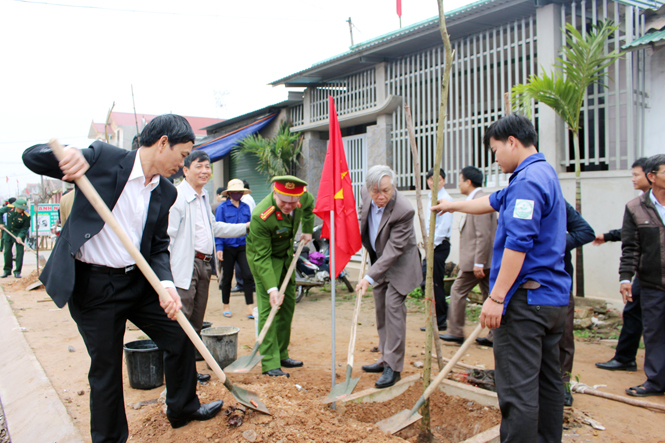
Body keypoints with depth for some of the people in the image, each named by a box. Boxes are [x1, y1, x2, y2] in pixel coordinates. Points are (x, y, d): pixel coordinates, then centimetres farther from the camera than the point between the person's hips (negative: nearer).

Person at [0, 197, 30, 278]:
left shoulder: (26, 216, -20)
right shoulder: (9, 208, -12)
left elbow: (25, 228, -12)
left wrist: (20, 236, -25)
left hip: (19, 234, -3)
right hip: (8, 233, 3)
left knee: (19, 252, -5)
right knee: (7, 252, 6)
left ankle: (17, 272, 3)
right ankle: (7, 270, 20)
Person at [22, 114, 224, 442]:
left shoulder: (166, 192, 3)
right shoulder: (102, 157, -11)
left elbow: (158, 247, 5)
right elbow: (31, 157, -8)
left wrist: (166, 284, -14)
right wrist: (67, 155, -32)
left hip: (138, 281, 6)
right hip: (91, 285, -5)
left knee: (180, 338, 12)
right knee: (106, 367, 6)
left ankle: (183, 409, 36)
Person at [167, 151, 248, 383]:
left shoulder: (203, 196, 17)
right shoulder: (177, 197, -13)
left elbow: (214, 228, 26)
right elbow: (167, 235, -17)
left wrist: (245, 227, 26)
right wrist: (166, 271, -21)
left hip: (204, 264, 9)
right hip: (185, 266, -9)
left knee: (196, 321, 14)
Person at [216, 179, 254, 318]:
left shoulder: (246, 207, 8)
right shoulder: (223, 207, -3)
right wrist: (219, 248, -11)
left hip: (243, 246, 2)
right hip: (228, 247, -2)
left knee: (248, 275, -9)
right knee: (227, 278, 9)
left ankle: (250, 308, -5)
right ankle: (226, 306, 26)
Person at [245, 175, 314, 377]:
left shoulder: (302, 196, -20)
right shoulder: (260, 217, -36)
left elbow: (309, 203, 9)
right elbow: (262, 257, -31)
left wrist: (307, 230, 7)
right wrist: (272, 288, -36)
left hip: (286, 255, 7)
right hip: (263, 257, -7)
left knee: (288, 304, 10)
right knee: (269, 307, -14)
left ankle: (281, 355, 21)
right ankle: (270, 363, -8)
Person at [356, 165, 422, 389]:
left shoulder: (404, 210, -32)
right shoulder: (366, 193, -13)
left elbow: (393, 250, -32)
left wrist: (369, 277, -34)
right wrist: (364, 242, 12)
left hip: (399, 263, -7)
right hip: (378, 259, 7)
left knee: (393, 306, -13)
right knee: (380, 309, 12)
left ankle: (393, 366, -2)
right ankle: (385, 359, 26)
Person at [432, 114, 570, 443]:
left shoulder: (528, 179, -15)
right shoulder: (545, 174, 19)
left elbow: (518, 243, -23)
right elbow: (493, 202, 32)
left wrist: (496, 297, -22)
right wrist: (452, 205, 42)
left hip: (526, 298, -11)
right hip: (554, 297, 11)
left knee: (517, 390, -6)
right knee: (548, 381, 18)